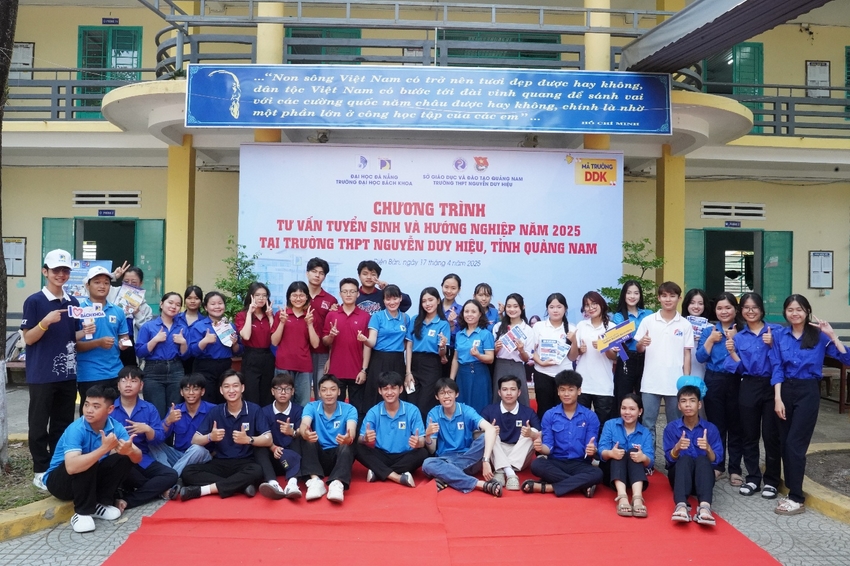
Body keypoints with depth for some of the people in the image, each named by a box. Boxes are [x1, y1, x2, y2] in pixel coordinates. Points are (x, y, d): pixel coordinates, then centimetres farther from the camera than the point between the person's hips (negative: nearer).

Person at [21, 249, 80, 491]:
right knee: (39, 424, 4)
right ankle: (41, 470, 15)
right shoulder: (34, 301, -7)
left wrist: (85, 332, -5)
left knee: (64, 423, 12)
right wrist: (46, 322, -24)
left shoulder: (73, 303, 9)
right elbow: (28, 338, -8)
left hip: (67, 374, 5)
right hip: (42, 375, -5)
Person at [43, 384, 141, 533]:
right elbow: (71, 467, -44)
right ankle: (82, 513, -16)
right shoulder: (76, 430, -28)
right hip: (58, 480, -5)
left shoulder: (115, 426, -13)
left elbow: (138, 458, -17)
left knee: (125, 457, -15)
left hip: (90, 479, 5)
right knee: (83, 464, -34)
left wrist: (129, 450, -40)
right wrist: (104, 448, -49)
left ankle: (101, 503, -3)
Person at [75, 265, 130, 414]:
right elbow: (74, 345, -8)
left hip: (116, 373, 4)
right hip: (89, 375, -4)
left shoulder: (118, 311, 10)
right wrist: (98, 343, -22)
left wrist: (124, 344, -5)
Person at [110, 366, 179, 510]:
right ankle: (159, 490, -14)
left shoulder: (149, 409, 8)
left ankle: (127, 500, -22)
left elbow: (159, 439, 2)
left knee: (171, 475, -19)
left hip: (142, 459, 3)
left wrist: (148, 429, -18)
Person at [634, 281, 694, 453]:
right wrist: (641, 343, -18)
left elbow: (687, 354, 4)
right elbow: (639, 350, 5)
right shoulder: (648, 321, 1)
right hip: (651, 382, 0)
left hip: (676, 383, 1)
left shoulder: (685, 324, 3)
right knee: (647, 424, 3)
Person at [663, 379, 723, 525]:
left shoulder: (710, 428, 0)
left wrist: (708, 449, -29)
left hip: (702, 477, 0)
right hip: (679, 476, 0)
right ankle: (681, 506, -56)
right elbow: (669, 459, -8)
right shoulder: (671, 428, -1)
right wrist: (677, 448, -30)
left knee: (702, 459, -32)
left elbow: (716, 460, -7)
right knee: (685, 459, -33)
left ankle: (704, 507, -55)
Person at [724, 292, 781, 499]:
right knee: (749, 435, 8)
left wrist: (772, 345, -17)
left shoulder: (776, 331, 0)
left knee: (771, 435, 1)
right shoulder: (738, 337, 7)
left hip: (772, 386, -3)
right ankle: (752, 478, 19)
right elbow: (740, 368, 5)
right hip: (749, 388, 3)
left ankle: (771, 481, 14)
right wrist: (732, 352, -9)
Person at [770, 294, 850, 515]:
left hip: (808, 391, -3)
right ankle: (792, 486, 23)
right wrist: (778, 398, -7)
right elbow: (777, 368, 0)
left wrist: (832, 335, -17)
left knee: (794, 443, -7)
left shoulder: (819, 336, -2)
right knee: (785, 443, 7)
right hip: (786, 390, 3)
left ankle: (797, 498, 1)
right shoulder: (779, 335, 3)